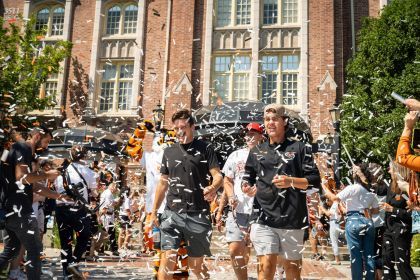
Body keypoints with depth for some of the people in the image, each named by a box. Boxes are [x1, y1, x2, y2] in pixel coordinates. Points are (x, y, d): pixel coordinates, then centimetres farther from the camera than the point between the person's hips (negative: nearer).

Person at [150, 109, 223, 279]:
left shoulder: (205, 149, 1)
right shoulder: (169, 152, 12)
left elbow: (218, 175, -7)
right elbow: (163, 183, 16)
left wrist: (213, 187, -30)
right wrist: (154, 211, 13)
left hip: (198, 215, -2)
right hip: (172, 213, 3)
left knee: (195, 264, 9)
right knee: (167, 259, -8)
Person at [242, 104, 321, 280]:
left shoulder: (299, 148, 5)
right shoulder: (256, 151, 14)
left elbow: (315, 180, 0)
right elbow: (248, 180, 22)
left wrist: (291, 181, -17)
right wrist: (247, 188, -2)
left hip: (292, 218, -1)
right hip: (263, 218, 1)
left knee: (292, 265, 11)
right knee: (266, 264, -10)